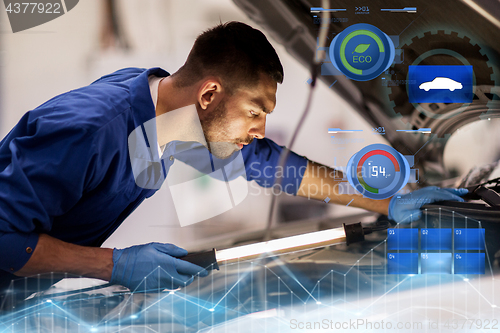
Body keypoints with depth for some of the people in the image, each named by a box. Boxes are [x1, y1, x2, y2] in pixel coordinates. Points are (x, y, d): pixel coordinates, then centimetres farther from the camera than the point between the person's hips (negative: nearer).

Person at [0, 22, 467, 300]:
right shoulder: (88, 130, -33)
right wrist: (114, 265, -39)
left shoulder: (169, 105, -6)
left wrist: (389, 204, 5)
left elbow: (269, 161, 6)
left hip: (57, 282, 8)